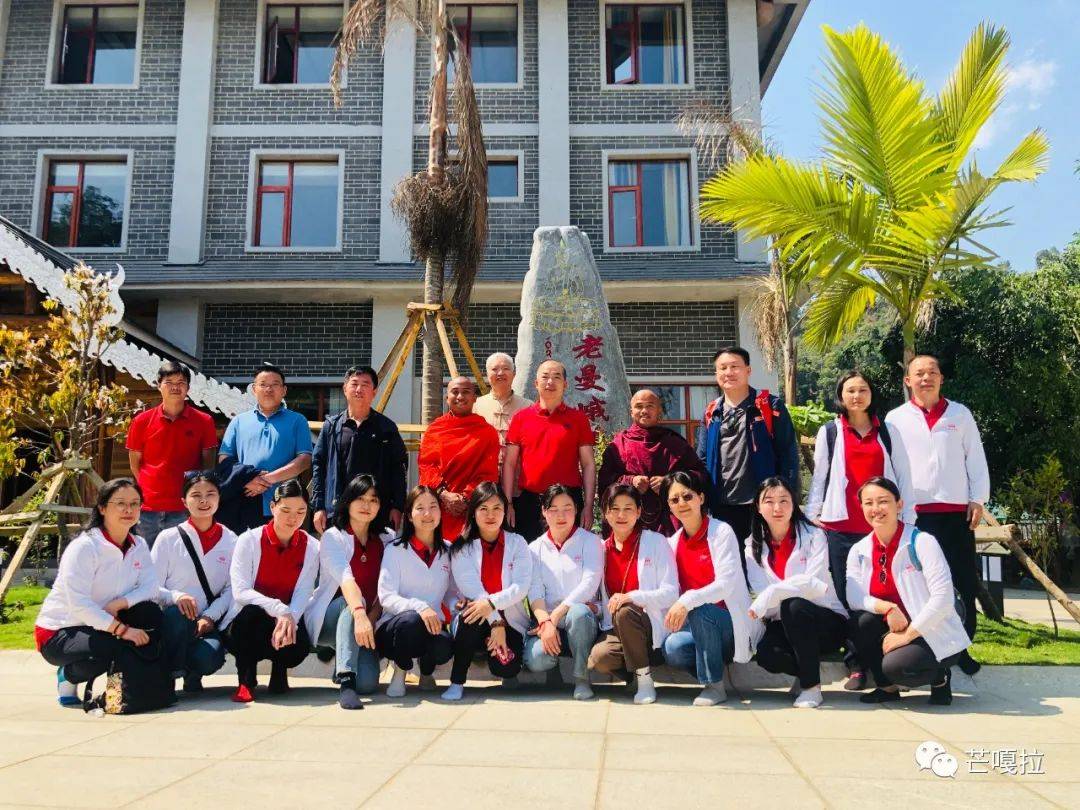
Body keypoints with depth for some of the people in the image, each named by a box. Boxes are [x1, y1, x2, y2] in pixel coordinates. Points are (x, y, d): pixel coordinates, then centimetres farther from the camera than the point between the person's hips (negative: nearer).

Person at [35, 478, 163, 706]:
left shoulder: (138, 545, 1)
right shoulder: (85, 547, -19)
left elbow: (151, 586, -11)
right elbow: (78, 604, -29)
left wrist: (119, 604, -28)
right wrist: (122, 629, -34)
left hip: (99, 626, 6)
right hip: (57, 633, -5)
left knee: (150, 614, -20)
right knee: (109, 649, -33)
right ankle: (68, 676, 0)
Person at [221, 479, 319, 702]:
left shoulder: (312, 547, 0)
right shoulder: (249, 540, -7)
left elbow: (303, 593, -9)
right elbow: (240, 591, -16)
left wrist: (289, 619, -32)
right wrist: (279, 609, -31)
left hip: (288, 620, 1)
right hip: (248, 625, -1)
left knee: (299, 647, -31)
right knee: (252, 613, -36)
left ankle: (279, 672, 7)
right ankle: (246, 680, -12)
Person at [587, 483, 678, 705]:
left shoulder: (656, 542, -2)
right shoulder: (601, 549, 10)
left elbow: (671, 593, -11)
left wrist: (631, 597, -25)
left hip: (652, 629, -2)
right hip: (616, 631, 3)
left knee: (624, 612, -34)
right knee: (598, 657, -29)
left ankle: (644, 679, -16)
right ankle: (637, 668, 2)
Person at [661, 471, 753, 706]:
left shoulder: (721, 532, -9)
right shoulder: (673, 542, 8)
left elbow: (726, 583, -20)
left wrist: (687, 601, -33)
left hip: (729, 623, -3)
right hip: (697, 626, 4)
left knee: (699, 609, -34)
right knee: (672, 648, -27)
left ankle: (715, 685, -17)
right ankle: (713, 671, 3)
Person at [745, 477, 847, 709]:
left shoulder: (813, 536, -6)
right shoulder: (753, 545, 2)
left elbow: (814, 584, -20)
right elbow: (761, 592, -9)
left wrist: (770, 596, -31)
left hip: (828, 622, -2)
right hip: (784, 626, 2)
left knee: (793, 606, -34)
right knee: (765, 653, -30)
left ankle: (811, 684, -17)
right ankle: (807, 669, 4)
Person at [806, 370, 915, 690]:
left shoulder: (887, 433, 13)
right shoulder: (829, 433, 10)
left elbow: (903, 477, 10)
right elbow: (819, 476, 10)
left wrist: (908, 518, 5)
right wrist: (812, 514, 1)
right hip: (842, 526, 0)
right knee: (848, 595, 0)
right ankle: (856, 664, 6)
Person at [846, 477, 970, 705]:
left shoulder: (921, 542, -14)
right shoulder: (859, 551, 2)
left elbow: (943, 597, -20)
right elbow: (853, 597, -9)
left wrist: (907, 635, -21)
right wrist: (887, 608, -28)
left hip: (935, 635, -5)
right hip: (892, 632, 5)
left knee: (896, 666, -32)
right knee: (861, 621, -24)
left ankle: (939, 677, 4)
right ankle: (887, 686, -1)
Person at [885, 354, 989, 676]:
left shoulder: (960, 414, 9)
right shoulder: (896, 418, 6)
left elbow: (976, 459, 8)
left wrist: (978, 500, 1)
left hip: (957, 510, 1)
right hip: (914, 512, -1)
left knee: (964, 583, 4)